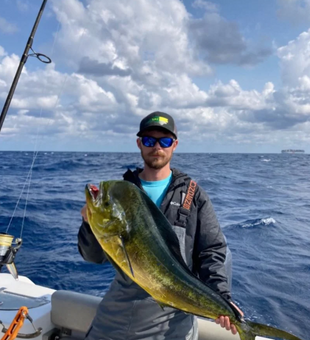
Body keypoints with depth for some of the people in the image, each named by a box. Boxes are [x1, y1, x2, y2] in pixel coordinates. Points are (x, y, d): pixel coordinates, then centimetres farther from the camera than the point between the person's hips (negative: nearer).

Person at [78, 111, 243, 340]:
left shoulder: (193, 194, -1)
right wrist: (91, 224, -20)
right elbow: (96, 256, 0)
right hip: (120, 304, 2)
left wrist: (221, 297, -17)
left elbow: (211, 252, -2)